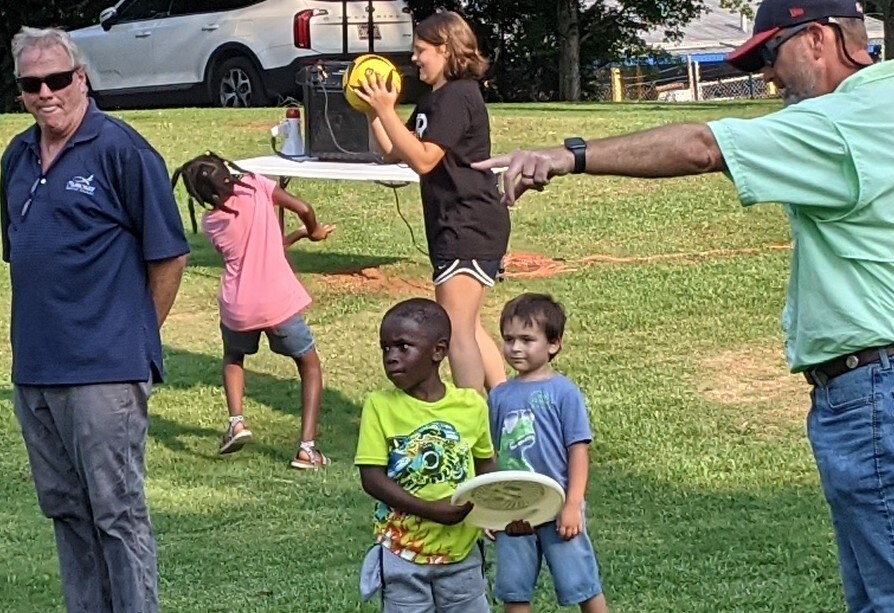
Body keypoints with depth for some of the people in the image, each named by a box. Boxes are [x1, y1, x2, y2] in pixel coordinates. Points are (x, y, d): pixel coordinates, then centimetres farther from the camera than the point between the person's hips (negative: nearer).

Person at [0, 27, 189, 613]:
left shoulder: (121, 150, -9)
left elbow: (169, 255, -6)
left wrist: (136, 334, 0)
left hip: (104, 369, -7)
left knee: (118, 513, -3)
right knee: (65, 509, 13)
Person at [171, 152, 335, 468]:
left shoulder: (210, 223, 6)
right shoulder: (256, 185, -5)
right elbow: (304, 209, -10)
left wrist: (300, 235, 23)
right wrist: (313, 230, 11)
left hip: (237, 308, 2)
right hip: (280, 301, -2)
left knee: (233, 358, 34)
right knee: (310, 366, 18)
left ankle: (236, 421, 8)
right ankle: (307, 447, 1)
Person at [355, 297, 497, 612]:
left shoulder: (471, 405, -3)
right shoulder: (379, 406, -9)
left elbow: (485, 466, 8)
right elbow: (372, 479, -13)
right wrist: (432, 510, -22)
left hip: (461, 549, 2)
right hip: (403, 553, -2)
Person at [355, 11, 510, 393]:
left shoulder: (458, 96, -15)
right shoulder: (436, 99, 18)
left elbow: (423, 159, -22)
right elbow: (393, 152, 16)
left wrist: (385, 111, -20)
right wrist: (374, 112, 3)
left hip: (470, 227, -11)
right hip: (456, 227, 11)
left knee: (456, 330, -11)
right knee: (468, 328, 17)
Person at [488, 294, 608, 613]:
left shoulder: (564, 392, -7)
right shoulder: (499, 396, 6)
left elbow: (579, 450, -8)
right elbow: (493, 454, 11)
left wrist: (573, 504, -14)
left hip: (557, 510, -5)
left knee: (581, 585, 3)